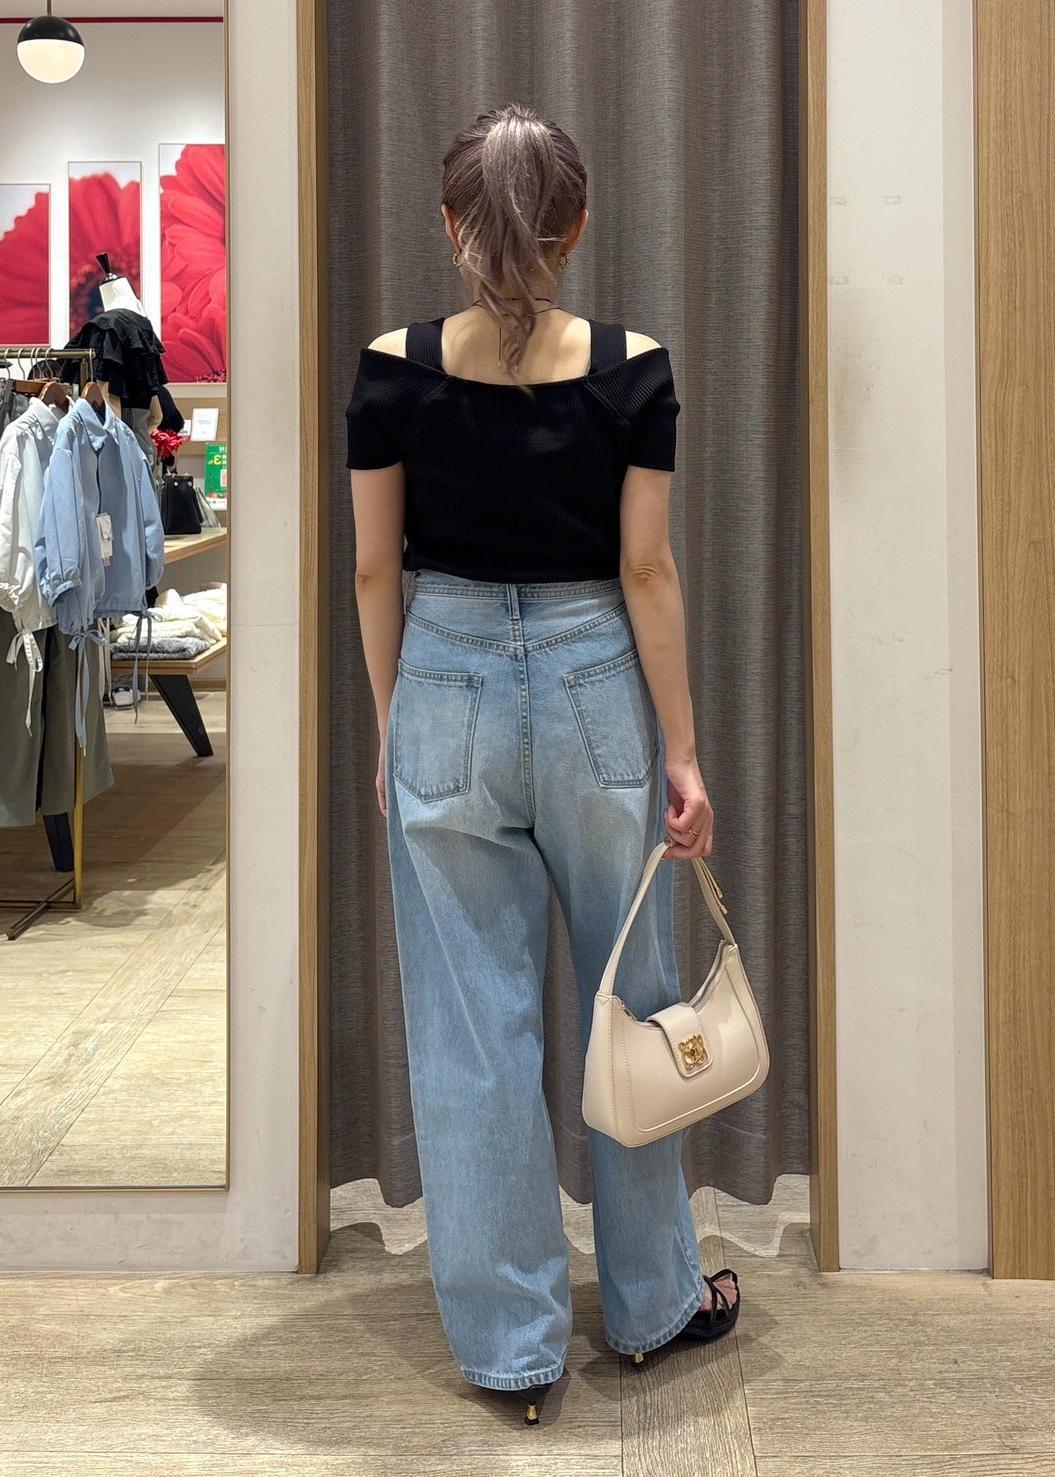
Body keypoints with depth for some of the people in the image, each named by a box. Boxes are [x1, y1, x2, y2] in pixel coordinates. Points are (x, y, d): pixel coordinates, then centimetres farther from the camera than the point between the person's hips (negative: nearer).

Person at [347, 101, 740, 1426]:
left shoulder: (393, 371, -5)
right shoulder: (633, 371, -7)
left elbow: (376, 572, -1)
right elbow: (647, 573, -6)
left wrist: (392, 732, 10)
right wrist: (681, 751, 0)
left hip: (447, 689, 0)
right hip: (595, 685, 0)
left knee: (474, 1026, 8)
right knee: (632, 1001, 15)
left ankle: (512, 1343, 17)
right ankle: (652, 1299, 30)